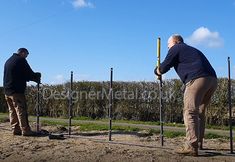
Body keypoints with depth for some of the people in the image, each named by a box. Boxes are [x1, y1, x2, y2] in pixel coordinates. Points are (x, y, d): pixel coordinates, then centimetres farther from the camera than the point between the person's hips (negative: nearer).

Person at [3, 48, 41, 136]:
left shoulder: (8, 61, 21)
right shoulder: (21, 60, -7)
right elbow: (29, 74, -9)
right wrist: (37, 78, 10)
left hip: (7, 90, 9)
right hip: (17, 90, -8)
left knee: (12, 111, 9)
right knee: (21, 110, -7)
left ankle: (15, 129, 11)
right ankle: (25, 130, -7)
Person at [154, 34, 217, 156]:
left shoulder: (176, 48, 10)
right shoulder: (192, 50, 34)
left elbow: (164, 67, 8)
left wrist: (157, 70, 28)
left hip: (197, 79, -9)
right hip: (212, 79, 9)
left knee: (190, 112, -10)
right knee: (199, 112, 17)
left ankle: (191, 147, -17)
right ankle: (198, 143, 24)